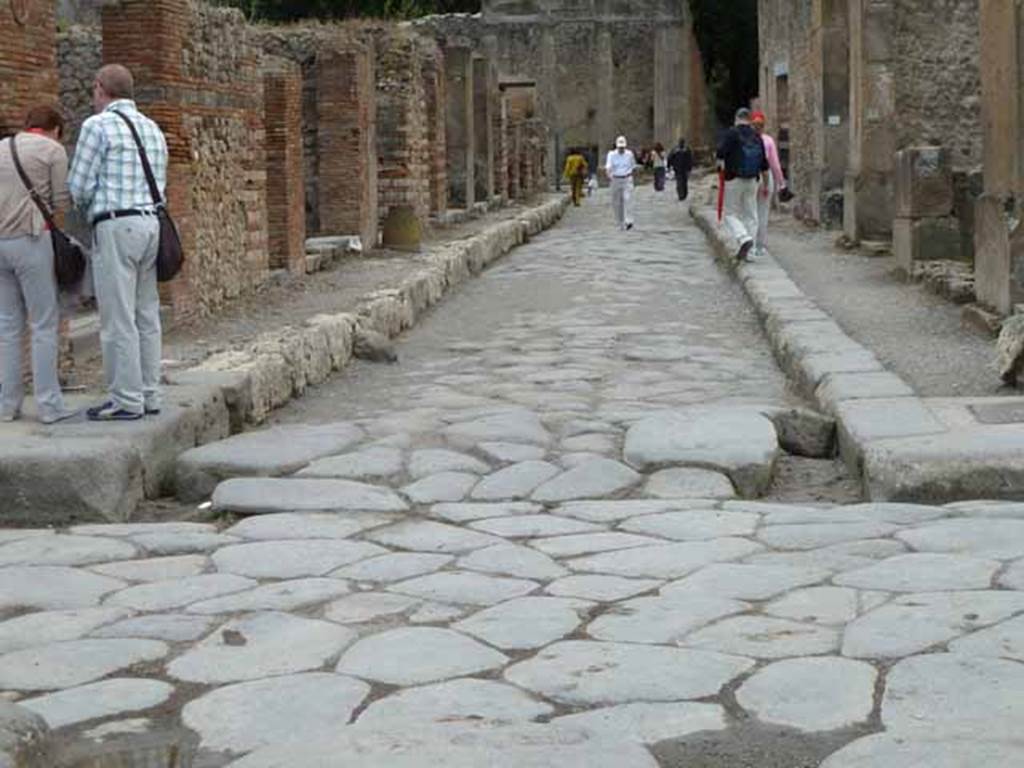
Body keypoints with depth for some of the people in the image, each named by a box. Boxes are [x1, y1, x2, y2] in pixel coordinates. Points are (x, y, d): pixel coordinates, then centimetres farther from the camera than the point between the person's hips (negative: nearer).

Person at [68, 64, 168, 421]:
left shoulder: (97, 126, -7)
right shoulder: (153, 130, 16)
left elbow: (80, 186, -7)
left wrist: (91, 208, 16)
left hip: (116, 227, -8)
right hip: (151, 224, 8)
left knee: (118, 320, -5)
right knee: (146, 316, 10)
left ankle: (126, 401, -4)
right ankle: (147, 395, 12)